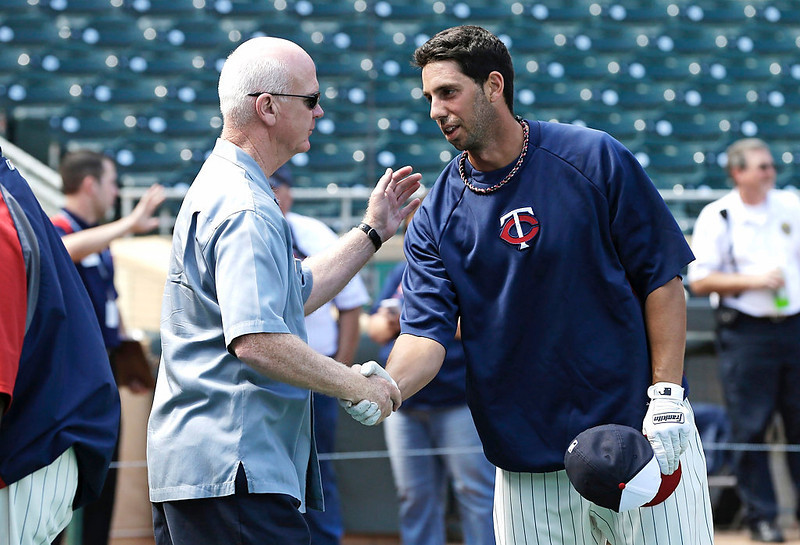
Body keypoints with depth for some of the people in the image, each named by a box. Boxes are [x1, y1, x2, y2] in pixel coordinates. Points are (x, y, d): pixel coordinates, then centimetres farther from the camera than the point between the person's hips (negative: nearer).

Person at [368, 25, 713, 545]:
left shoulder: (596, 160, -4)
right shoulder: (436, 218, 4)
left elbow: (662, 278, -2)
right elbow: (425, 333, -4)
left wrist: (667, 397, -10)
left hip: (641, 437, -2)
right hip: (527, 463, 2)